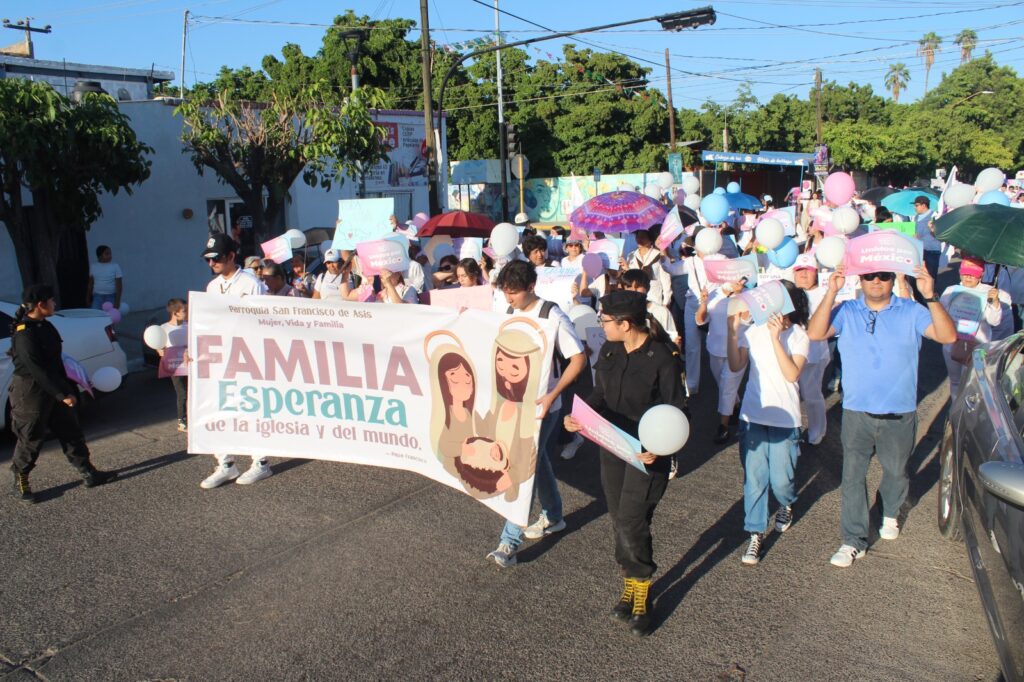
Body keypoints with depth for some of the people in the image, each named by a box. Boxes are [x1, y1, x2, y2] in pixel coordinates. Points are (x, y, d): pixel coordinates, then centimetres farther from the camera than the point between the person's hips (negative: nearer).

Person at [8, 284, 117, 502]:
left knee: (71, 431, 12)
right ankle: (20, 483, 23)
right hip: (31, 393, -9)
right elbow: (37, 369, -25)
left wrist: (67, 388, 18)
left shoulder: (45, 326, 6)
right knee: (30, 440, 5)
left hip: (53, 389, 9)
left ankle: (89, 474, 20)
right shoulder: (24, 334, -22)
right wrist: (62, 394, -24)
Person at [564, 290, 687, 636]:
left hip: (647, 452, -6)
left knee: (631, 524, -8)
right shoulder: (608, 351, 1)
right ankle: (630, 586, 32)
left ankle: (641, 597, 14)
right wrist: (578, 417, -6)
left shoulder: (662, 358, -18)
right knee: (619, 521, 14)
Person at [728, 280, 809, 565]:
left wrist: (776, 338, -25)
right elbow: (736, 366, -11)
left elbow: (792, 374, -21)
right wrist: (733, 330, -19)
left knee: (781, 480, 7)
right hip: (753, 416, 2)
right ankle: (756, 534, 17)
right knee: (754, 478, 4)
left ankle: (786, 504, 42)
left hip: (785, 419, -1)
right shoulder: (753, 330, -3)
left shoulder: (798, 335, -8)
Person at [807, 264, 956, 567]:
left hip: (900, 415, 1)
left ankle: (890, 514, 49)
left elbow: (948, 336, -16)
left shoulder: (911, 312, -4)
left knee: (896, 471, 20)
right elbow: (815, 334, -18)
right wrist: (831, 292, -26)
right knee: (852, 476, 2)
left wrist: (930, 297, -28)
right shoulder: (846, 311, -3)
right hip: (856, 413, 0)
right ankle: (853, 541, 12)